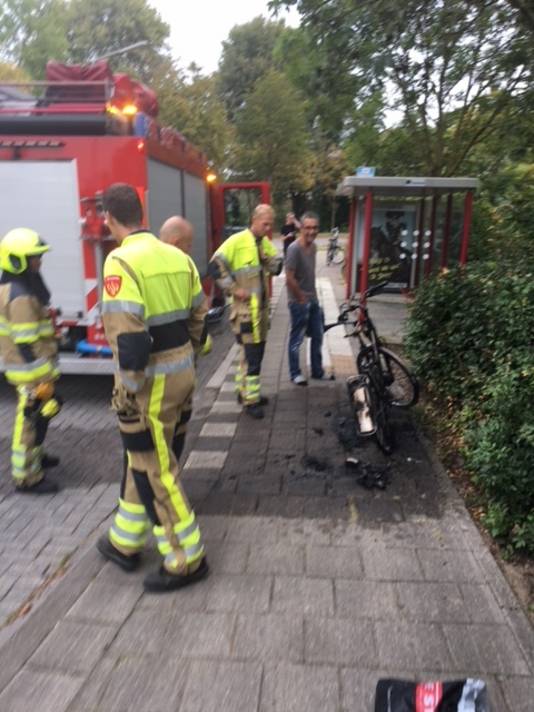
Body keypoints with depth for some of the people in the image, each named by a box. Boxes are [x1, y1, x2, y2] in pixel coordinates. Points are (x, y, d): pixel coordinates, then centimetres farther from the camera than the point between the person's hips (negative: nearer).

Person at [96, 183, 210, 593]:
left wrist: (127, 397, -16)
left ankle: (187, 561, 21)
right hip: (181, 371, 9)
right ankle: (124, 543, 38)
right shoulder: (178, 257, 7)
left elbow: (129, 339, -25)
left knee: (156, 471, 6)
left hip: (151, 381, -8)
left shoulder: (122, 262, -18)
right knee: (143, 457, 21)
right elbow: (198, 319, 13)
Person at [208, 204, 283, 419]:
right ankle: (250, 400, 3)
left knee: (253, 352, 16)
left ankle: (244, 391, 29)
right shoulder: (237, 241, -12)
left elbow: (277, 269, 6)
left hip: (262, 306, 8)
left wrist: (269, 258, -14)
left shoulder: (266, 243, 11)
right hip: (246, 307, -8)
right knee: (252, 355, -7)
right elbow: (215, 266, -15)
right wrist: (234, 289, -17)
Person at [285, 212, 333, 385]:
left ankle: (317, 371, 30)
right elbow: (289, 278, -22)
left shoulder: (313, 246, 5)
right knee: (297, 339, 4)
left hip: (313, 300, 8)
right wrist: (301, 298, -14)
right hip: (299, 302, -8)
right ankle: (295, 374, 19)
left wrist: (313, 295, 11)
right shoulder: (294, 248, -19)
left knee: (317, 337, 15)